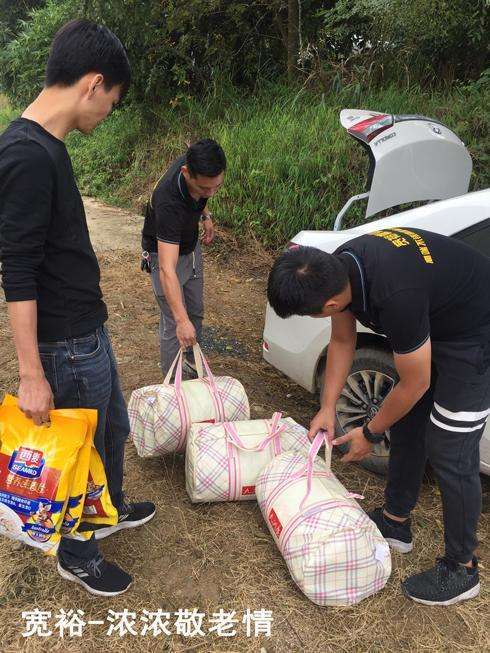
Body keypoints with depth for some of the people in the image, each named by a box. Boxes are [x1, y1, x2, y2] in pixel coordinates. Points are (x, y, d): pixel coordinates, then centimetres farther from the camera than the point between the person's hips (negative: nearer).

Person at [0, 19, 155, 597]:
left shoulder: (46, 145, 6)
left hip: (88, 329, 9)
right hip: (65, 344, -9)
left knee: (113, 428, 25)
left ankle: (111, 510, 50)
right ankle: (77, 558, 35)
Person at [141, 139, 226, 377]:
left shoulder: (197, 164, -23)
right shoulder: (169, 202, -43)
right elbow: (167, 268, -48)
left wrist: (205, 216, 1)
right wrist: (182, 320, -53)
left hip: (190, 246, 7)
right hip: (164, 253, -7)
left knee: (196, 312, 19)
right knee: (174, 324, -5)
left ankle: (191, 361, 39)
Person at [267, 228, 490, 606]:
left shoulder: (396, 298, -40)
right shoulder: (339, 267, -16)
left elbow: (415, 385, -24)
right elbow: (342, 342, 2)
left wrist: (370, 434, -9)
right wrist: (328, 408, 0)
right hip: (433, 324, 9)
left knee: (449, 451, -4)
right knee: (405, 426, 15)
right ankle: (395, 522, 33)